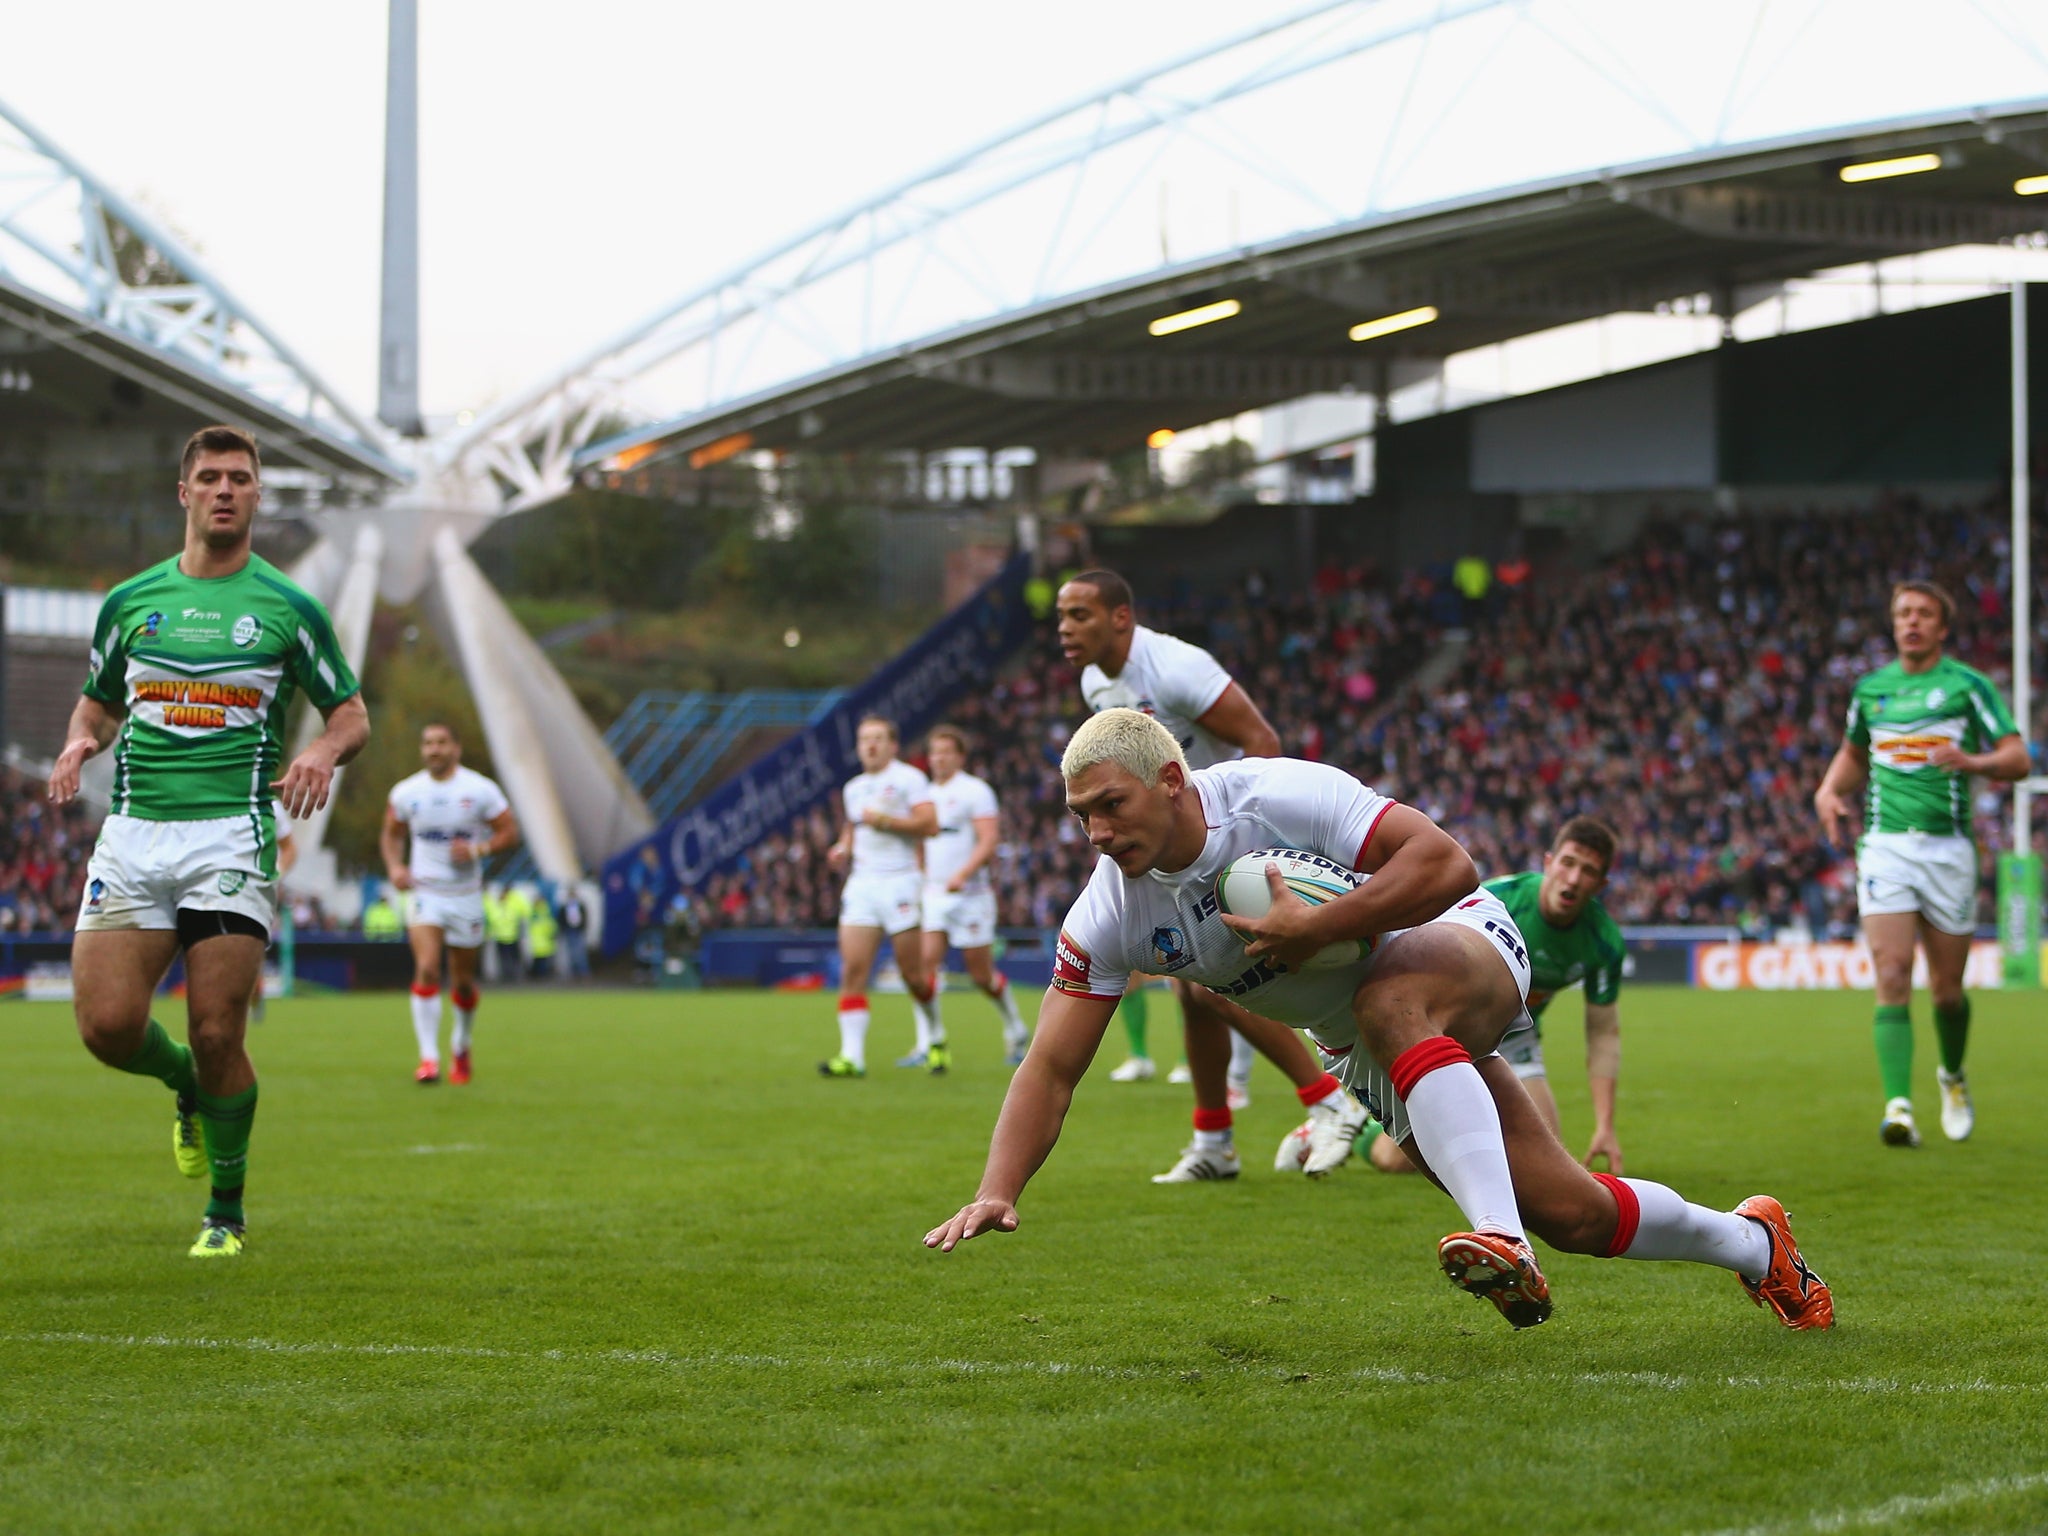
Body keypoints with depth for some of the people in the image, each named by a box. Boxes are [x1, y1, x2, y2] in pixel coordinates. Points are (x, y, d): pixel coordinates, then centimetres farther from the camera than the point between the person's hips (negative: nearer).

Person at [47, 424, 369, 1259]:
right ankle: (189, 1090, 27)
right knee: (108, 1024, -8)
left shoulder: (289, 608, 5)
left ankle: (226, 1213, 10)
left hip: (231, 837, -3)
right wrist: (81, 743, 1)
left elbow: (352, 712, 11)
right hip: (133, 834, 3)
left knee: (217, 1035, -8)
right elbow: (97, 701, 24)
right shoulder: (129, 602, 12)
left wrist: (323, 751, -12)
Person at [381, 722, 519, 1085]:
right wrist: (394, 866, -5)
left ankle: (461, 1045, 36)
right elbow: (391, 834, 14)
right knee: (427, 969, -20)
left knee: (463, 981, 8)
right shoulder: (405, 793, 1)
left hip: (466, 895, 0)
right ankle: (428, 1056, -19)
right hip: (424, 893, 0)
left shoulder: (481, 790, -5)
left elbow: (509, 833, -2)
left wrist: (478, 850, -20)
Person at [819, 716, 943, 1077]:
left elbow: (929, 824, -11)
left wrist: (885, 820, -14)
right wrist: (843, 850, 12)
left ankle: (934, 1037, 25)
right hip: (862, 882, 5)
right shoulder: (853, 788, 18)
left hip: (900, 882, -5)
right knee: (852, 969, -10)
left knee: (913, 973, -1)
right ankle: (852, 1056, -15)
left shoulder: (907, 779, -1)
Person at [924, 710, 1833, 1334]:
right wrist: (996, 1192, -26)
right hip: (1369, 1057, 5)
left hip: (1461, 940, -5)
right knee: (1571, 1215, -2)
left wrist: (1315, 929, -34)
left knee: (1387, 1003, -41)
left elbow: (1445, 863, -31)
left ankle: (1506, 1242, -49)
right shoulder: (1110, 914, -12)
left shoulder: (1277, 799, -27)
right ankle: (1752, 1244, 24)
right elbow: (1051, 1069, -13)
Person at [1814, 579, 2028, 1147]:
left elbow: (2016, 759, -6)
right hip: (1885, 844, 2)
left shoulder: (1967, 685, 0)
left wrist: (1970, 761, -25)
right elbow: (1853, 753, 30)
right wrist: (1829, 790, 10)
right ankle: (1898, 1106, -20)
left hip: (1947, 845, -2)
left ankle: (1953, 1076, 36)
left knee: (1946, 985, 7)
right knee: (1892, 977, -13)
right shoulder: (1870, 688, 12)